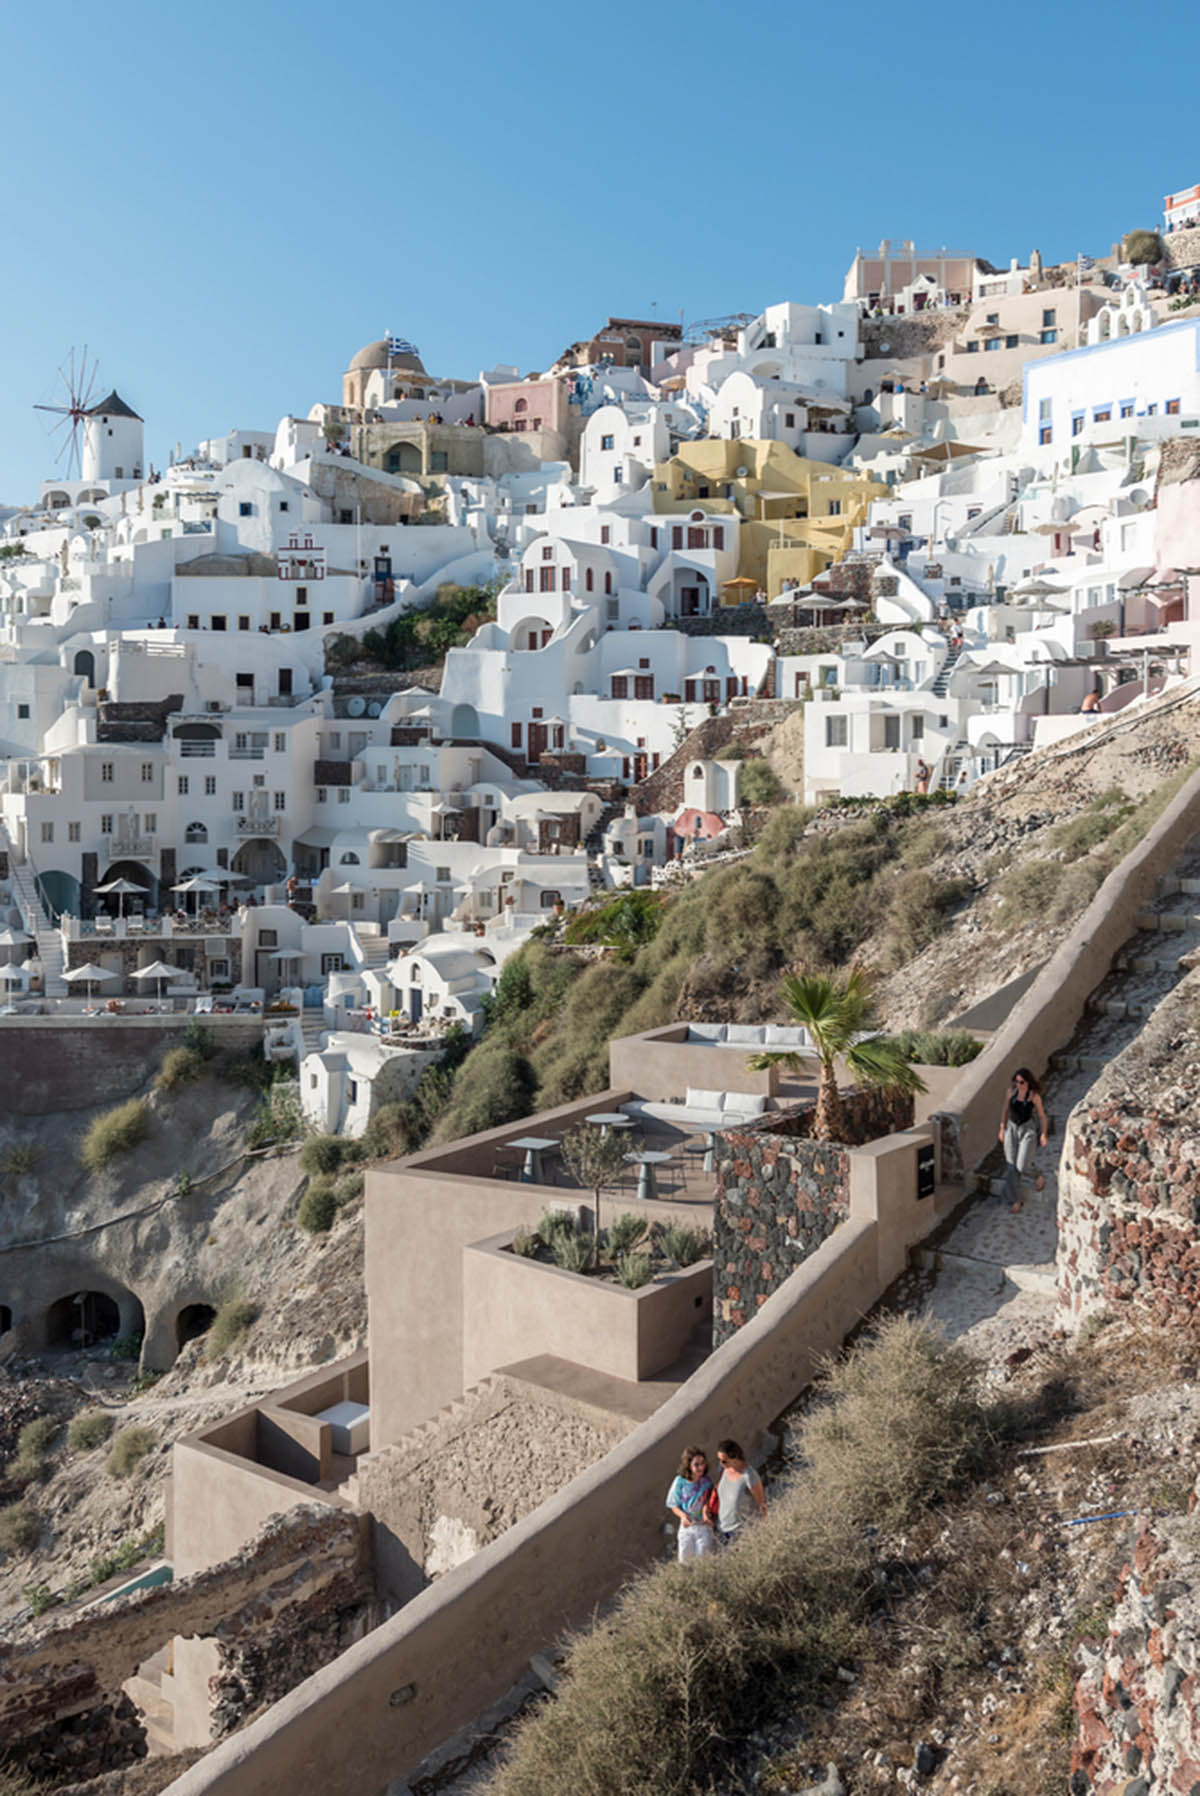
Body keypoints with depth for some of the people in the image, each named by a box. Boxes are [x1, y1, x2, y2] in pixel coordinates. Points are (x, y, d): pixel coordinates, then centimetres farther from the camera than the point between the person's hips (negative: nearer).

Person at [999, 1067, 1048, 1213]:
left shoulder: (1034, 1095, -14)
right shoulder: (1011, 1091, -3)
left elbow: (1042, 1116, -4)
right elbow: (1005, 1110, 8)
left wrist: (1043, 1135, -2)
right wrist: (1002, 1129, 9)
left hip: (1028, 1130, -4)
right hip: (1012, 1129, 4)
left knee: (1022, 1167, -14)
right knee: (1011, 1168, 2)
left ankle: (1038, 1177, 22)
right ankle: (1017, 1201, 17)